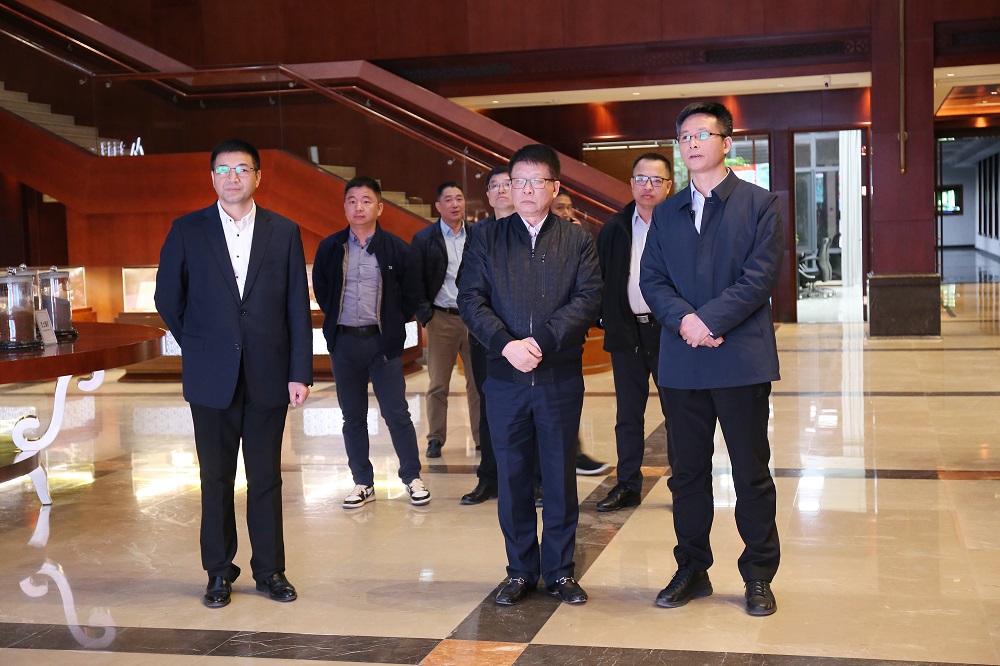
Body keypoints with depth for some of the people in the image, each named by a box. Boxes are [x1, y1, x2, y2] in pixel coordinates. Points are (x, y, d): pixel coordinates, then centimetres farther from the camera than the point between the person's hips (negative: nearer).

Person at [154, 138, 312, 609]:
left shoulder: (284, 232, 3)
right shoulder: (187, 231, 2)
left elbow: (298, 308, 1)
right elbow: (168, 299, 9)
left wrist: (300, 372, -4)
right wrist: (199, 345, 10)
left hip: (268, 375, 0)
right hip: (212, 377, 0)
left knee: (266, 477, 7)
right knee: (216, 478, 7)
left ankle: (270, 569, 19)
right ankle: (219, 572, 19)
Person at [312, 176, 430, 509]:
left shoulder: (397, 248, -3)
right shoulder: (330, 247, 3)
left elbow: (411, 294, 5)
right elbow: (320, 290, 16)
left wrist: (394, 323, 5)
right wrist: (336, 317, 11)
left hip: (383, 341, -2)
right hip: (344, 342, 3)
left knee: (396, 413, 0)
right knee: (353, 416, 8)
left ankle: (413, 478, 14)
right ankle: (363, 483, 18)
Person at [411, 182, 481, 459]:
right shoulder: (424, 239, 2)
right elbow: (416, 282, 0)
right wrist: (425, 317, -7)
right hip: (441, 319, -1)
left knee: (479, 382, 5)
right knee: (437, 385, 4)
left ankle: (483, 437, 12)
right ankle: (436, 439, 13)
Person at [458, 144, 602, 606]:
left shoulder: (578, 241, 6)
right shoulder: (487, 240, 7)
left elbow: (588, 299, -6)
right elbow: (470, 299, -1)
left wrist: (542, 341, -18)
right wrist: (507, 344, -16)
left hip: (561, 377, -1)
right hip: (505, 377, 1)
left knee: (560, 476, 6)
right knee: (512, 476, 7)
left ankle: (560, 570, 18)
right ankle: (520, 571, 19)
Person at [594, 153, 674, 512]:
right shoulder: (614, 228, 8)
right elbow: (599, 277, 9)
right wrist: (606, 318, -1)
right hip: (626, 332, 4)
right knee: (627, 416, 11)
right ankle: (628, 486, 20)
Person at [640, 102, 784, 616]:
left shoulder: (760, 204, 1)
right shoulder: (666, 213, 14)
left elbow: (760, 276, -9)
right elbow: (651, 279, 6)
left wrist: (708, 320, -18)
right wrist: (683, 319, -13)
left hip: (741, 358, -4)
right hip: (681, 362, 4)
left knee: (751, 473, 4)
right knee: (687, 472, 10)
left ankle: (759, 575, 17)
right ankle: (692, 570, 23)